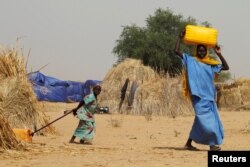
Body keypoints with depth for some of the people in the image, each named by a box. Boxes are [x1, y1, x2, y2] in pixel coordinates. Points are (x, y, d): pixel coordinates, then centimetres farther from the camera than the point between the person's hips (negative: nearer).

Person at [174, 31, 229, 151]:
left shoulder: (211, 64, 15)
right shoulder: (190, 60, 6)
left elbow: (226, 67, 11)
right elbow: (176, 51, -1)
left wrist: (219, 54, 5)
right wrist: (180, 38, -1)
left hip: (209, 95, 5)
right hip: (198, 95, -5)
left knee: (201, 120, 4)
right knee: (205, 118, -14)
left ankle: (189, 143, 12)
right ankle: (213, 143, -13)